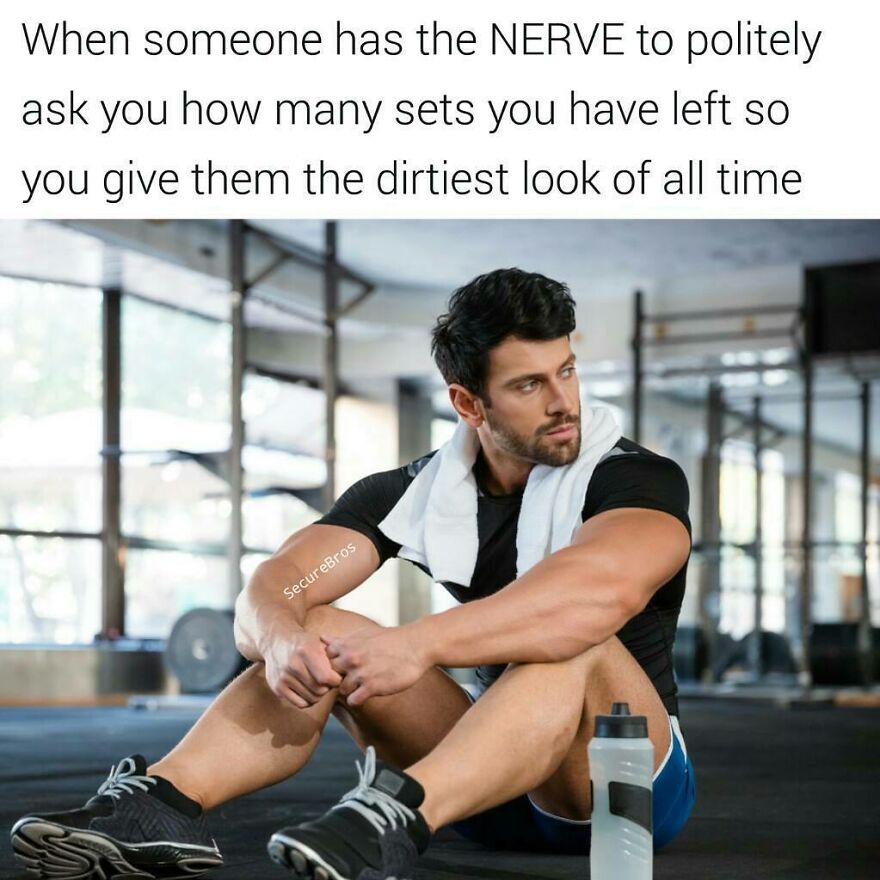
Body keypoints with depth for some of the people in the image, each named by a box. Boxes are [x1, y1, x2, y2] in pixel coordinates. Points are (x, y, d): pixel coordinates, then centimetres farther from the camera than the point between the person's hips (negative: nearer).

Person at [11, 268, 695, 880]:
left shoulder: (637, 477, -13)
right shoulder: (419, 493, 0)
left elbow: (604, 589, -36)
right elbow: (274, 584, -12)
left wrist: (422, 644, -45)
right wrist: (281, 638, -36)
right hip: (491, 791, 4)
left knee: (571, 640, -34)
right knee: (317, 635, -14)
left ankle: (394, 819, -56)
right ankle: (162, 802, -35)